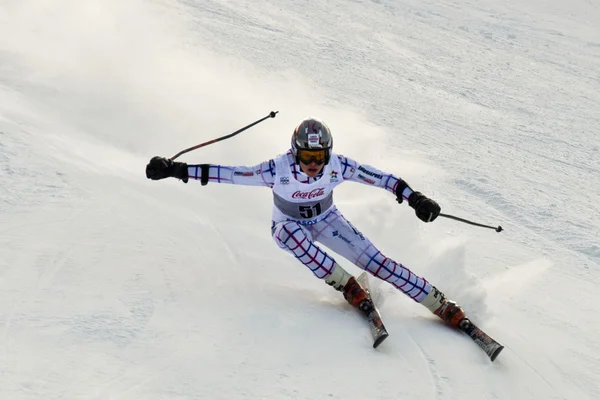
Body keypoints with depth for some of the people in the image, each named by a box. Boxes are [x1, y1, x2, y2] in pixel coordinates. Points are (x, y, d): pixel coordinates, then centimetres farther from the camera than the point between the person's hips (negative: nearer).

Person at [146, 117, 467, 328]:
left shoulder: (338, 166, -27)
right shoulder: (278, 170, -32)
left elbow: (377, 177, -16)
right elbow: (229, 174, -32)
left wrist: (413, 197, -17)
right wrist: (176, 170, -37)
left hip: (326, 219, 1)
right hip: (289, 223, -1)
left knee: (375, 261, -14)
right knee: (289, 233, -39)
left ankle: (446, 309, -8)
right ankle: (348, 288, -24)